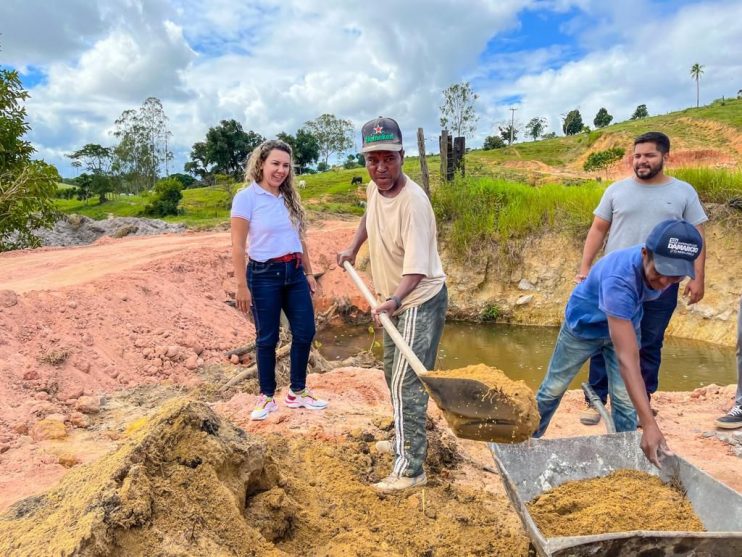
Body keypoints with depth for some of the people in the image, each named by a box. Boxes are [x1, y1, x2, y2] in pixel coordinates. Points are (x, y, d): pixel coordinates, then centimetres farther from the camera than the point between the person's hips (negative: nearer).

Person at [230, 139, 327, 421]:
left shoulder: (289, 197, 8)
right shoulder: (246, 197, -9)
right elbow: (238, 246, -11)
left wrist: (309, 273, 14)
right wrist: (242, 285, -13)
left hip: (294, 273, 6)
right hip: (264, 274, -6)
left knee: (305, 332, 8)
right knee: (267, 338, 5)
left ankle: (297, 392, 25)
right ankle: (267, 397, 22)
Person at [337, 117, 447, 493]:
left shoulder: (413, 201, -29)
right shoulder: (374, 187, -4)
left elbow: (416, 268, -34)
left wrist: (395, 300, -50)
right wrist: (353, 249, 17)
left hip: (420, 300, -9)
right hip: (394, 300, 9)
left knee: (407, 383, -9)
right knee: (393, 375, 22)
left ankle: (410, 468, 2)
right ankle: (406, 439, 41)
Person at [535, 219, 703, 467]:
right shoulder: (619, 279, -46)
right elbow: (627, 360, -50)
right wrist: (650, 424, -53)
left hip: (626, 324, 5)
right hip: (584, 325, -5)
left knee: (625, 400, 0)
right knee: (552, 389, 10)